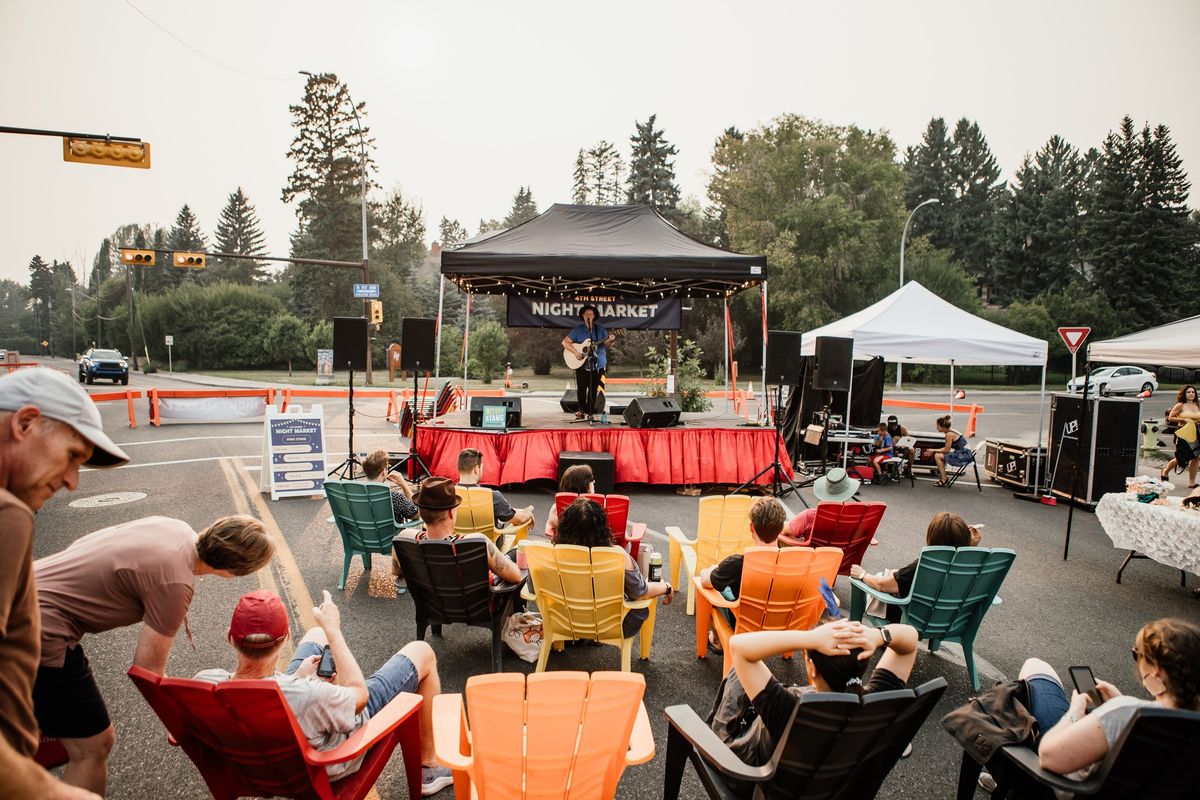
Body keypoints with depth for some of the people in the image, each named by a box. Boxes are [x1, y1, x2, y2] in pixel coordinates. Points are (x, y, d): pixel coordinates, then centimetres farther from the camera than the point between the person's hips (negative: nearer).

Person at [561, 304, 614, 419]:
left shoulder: (600, 329, 8)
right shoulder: (578, 329, 3)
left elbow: (606, 343, 2)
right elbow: (565, 342, 0)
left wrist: (610, 340, -21)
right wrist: (575, 352, -14)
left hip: (598, 364, 1)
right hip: (582, 364, -1)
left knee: (594, 389, 2)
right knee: (581, 388, -3)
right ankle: (581, 410, 7)